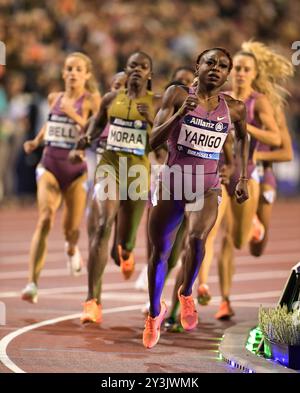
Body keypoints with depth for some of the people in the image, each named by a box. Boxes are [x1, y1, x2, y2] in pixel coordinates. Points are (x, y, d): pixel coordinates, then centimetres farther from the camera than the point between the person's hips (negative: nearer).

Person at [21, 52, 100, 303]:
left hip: (77, 169, -2)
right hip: (50, 165, 2)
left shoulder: (91, 100, -4)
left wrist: (76, 116, -22)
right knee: (45, 219, -18)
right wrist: (36, 141, 17)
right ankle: (33, 283, -25)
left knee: (72, 229, 5)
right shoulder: (54, 98, 9)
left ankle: (71, 249, 47)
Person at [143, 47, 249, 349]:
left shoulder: (234, 108, 0)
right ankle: (155, 313, 32)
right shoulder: (177, 95, -7)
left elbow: (243, 138, 21)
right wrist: (180, 114, -27)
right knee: (160, 251, 7)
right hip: (171, 183, 0)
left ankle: (186, 294, 1)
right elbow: (154, 141, -13)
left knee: (197, 238, -28)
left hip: (207, 188, 0)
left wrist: (243, 178, 17)